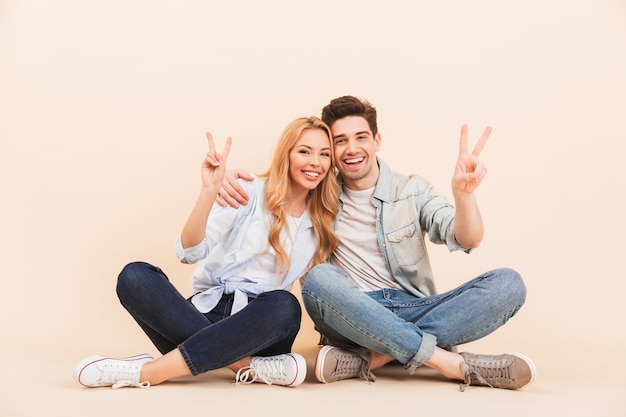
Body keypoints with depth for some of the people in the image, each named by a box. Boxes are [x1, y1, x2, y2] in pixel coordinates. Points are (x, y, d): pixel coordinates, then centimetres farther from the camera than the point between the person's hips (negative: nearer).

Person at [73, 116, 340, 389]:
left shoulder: (322, 222, 9)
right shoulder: (248, 194, 1)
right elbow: (189, 253, -11)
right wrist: (209, 191, -21)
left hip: (258, 330, 1)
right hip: (207, 313, 0)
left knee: (285, 306, -35)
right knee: (134, 276, -25)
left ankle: (147, 372, -32)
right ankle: (249, 367, -31)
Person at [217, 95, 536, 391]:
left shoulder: (413, 190, 8)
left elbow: (467, 241, -6)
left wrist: (463, 193, -29)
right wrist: (230, 179, -11)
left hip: (415, 312, 2)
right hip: (354, 318, -1)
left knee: (508, 283, -20)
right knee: (319, 279, -33)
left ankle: (373, 358, -27)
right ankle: (453, 363, -30)